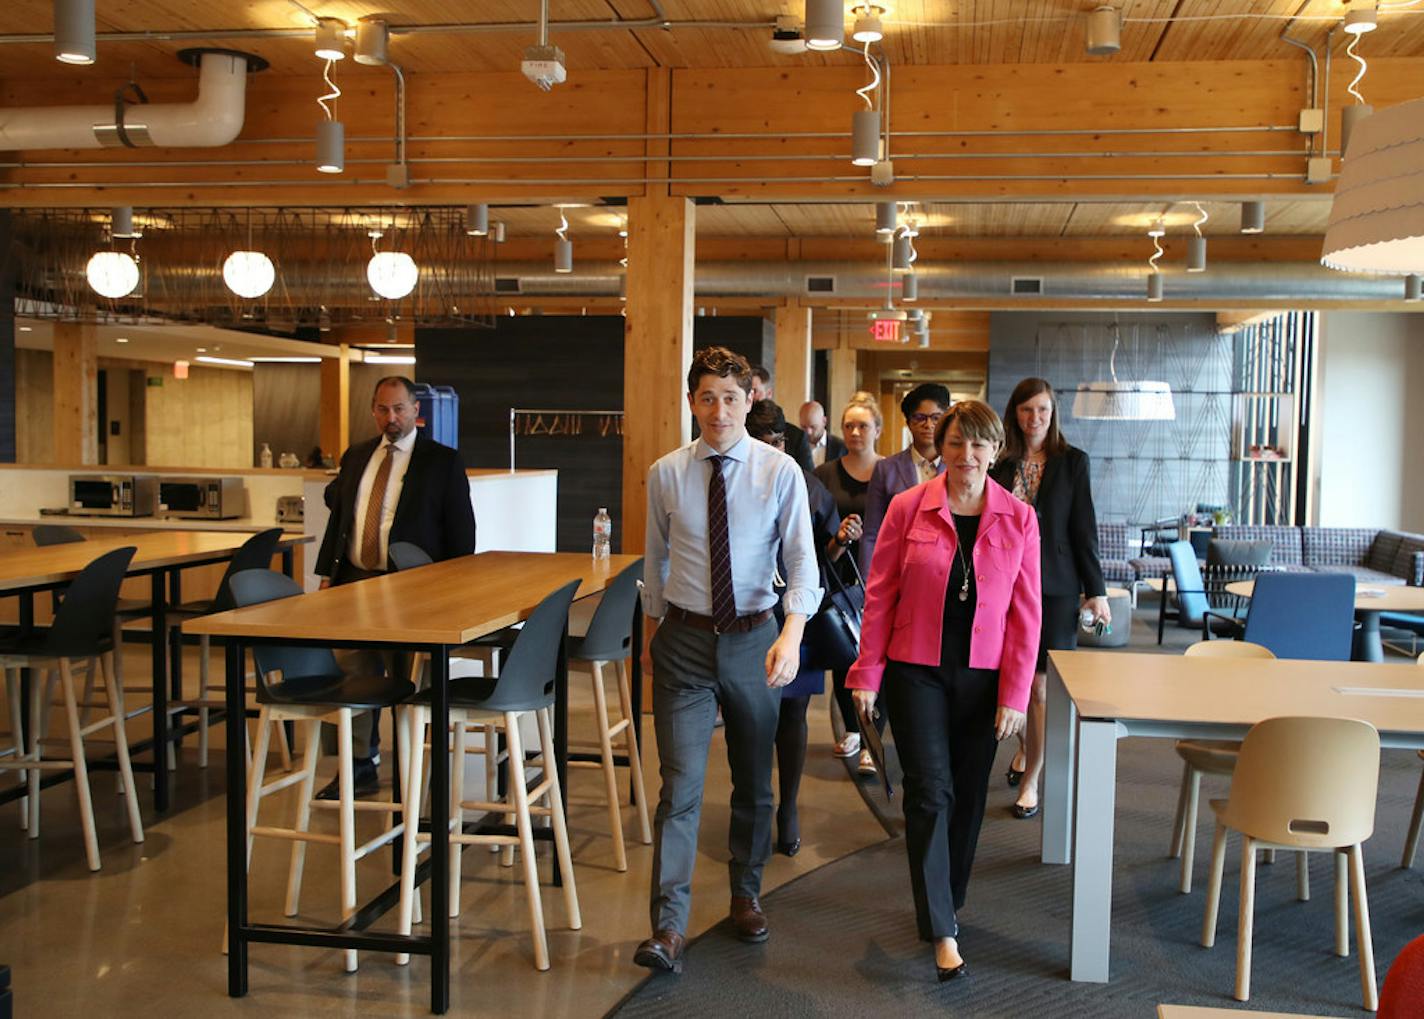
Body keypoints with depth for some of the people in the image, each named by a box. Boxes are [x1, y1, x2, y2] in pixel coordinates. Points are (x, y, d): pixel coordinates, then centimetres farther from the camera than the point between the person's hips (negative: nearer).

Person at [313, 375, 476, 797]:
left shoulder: (442, 461, -2)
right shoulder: (356, 456, 13)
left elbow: (461, 529, -3)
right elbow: (337, 515, 18)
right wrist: (328, 572, 9)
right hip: (355, 580, 4)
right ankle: (361, 767, 18)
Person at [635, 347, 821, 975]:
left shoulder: (780, 471, -7)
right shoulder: (666, 475, -1)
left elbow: (802, 559, -12)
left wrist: (792, 633, -26)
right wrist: (657, 628, 17)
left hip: (754, 638, 1)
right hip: (684, 640, 0)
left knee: (754, 780, 15)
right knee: (681, 783, -6)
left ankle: (746, 897, 36)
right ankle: (669, 927, -2)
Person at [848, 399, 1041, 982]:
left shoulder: (1018, 519, -1)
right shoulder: (908, 507, -4)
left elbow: (1026, 612, -1)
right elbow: (879, 594, -1)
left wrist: (1015, 694, -4)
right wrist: (867, 674, -3)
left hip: (983, 677, 2)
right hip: (917, 671, -2)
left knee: (967, 797, 12)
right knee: (930, 793, -5)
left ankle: (946, 902, 33)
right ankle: (942, 932, 2)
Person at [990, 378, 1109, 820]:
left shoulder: (1072, 462, 0)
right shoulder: (1001, 463, 5)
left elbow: (1084, 528, -1)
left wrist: (1096, 591, -3)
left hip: (1054, 586, -2)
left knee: (1040, 684, -3)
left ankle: (1031, 780, 6)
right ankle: (1025, 748, 37)